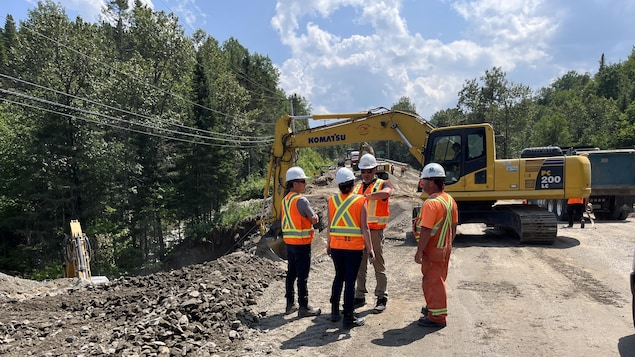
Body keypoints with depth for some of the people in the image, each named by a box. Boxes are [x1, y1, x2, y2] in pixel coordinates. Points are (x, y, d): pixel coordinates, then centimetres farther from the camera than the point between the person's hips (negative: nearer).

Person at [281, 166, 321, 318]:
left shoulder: (285, 200, 9)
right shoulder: (301, 200, -17)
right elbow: (314, 220, -12)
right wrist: (313, 216, 7)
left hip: (289, 241, 8)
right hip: (302, 243, -8)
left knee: (291, 273, 14)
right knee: (302, 276, -2)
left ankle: (290, 304, 22)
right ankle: (303, 307, 4)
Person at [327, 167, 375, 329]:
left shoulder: (332, 200, -1)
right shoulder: (360, 201, -10)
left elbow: (329, 226, 4)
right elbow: (364, 228, -11)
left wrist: (328, 244, 16)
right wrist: (370, 249, -5)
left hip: (336, 246, 4)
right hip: (354, 247, -4)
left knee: (338, 277, 20)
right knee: (350, 280, 3)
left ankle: (335, 311, 27)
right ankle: (348, 317, 10)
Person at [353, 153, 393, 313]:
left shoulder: (383, 184, -3)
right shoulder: (357, 187, 15)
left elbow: (386, 193, -28)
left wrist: (366, 196, -32)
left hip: (375, 230, -5)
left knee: (378, 264, 2)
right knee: (360, 265, 11)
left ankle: (381, 298, 9)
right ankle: (360, 296, 22)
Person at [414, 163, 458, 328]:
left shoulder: (431, 203, -23)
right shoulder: (450, 200, 6)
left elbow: (426, 231, -25)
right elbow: (454, 226, 13)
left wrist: (419, 251, -19)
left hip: (433, 250, -9)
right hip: (445, 248, 9)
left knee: (432, 281, 2)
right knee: (438, 279, 22)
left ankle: (437, 317, 11)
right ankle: (433, 307, 39)